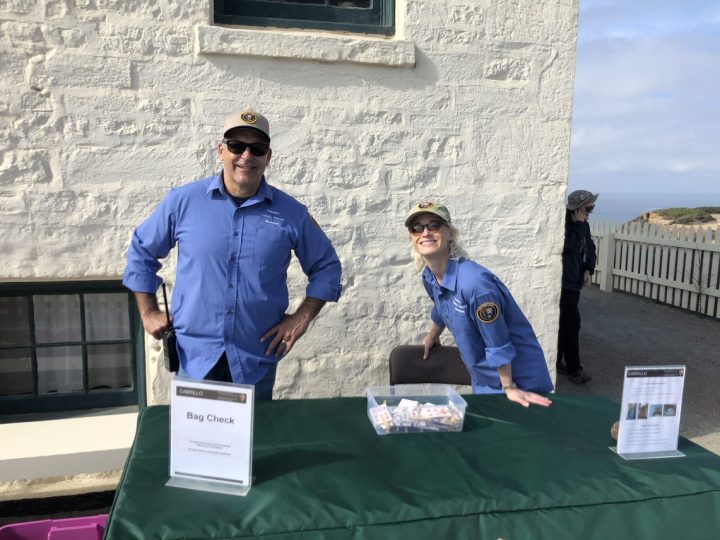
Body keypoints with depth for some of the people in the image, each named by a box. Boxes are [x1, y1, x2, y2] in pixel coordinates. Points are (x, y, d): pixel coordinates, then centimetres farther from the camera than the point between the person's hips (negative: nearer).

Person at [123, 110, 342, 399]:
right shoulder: (183, 201, -3)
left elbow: (327, 266, 8)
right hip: (195, 356, 0)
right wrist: (149, 312, 6)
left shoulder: (291, 213, -2)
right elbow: (141, 251, 9)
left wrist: (302, 317, -1)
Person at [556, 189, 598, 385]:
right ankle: (574, 369, 1)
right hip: (563, 282, -8)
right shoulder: (564, 225, -15)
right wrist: (579, 223, -22)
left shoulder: (583, 225, 10)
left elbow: (590, 249, 17)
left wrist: (588, 269, 3)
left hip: (575, 282, 8)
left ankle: (556, 361, 25)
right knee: (572, 323, -7)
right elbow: (570, 246, -27)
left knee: (565, 323, 14)